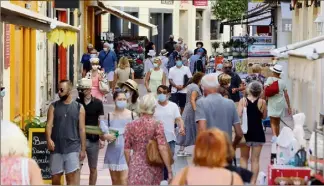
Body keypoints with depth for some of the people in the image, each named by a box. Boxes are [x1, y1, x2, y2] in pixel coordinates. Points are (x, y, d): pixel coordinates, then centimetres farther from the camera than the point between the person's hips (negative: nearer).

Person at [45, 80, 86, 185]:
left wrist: (83, 149, 1)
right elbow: (49, 124, -3)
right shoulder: (54, 107, 7)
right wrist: (48, 139, -23)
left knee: (71, 177, -7)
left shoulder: (79, 108, 4)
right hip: (56, 148, 2)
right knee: (55, 177, 8)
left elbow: (82, 129, 5)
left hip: (72, 147, -2)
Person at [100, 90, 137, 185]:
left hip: (126, 151, -3)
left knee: (124, 180, -13)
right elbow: (102, 135, 5)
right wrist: (105, 136, -15)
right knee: (115, 180, 10)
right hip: (113, 152, 3)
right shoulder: (108, 116, 2)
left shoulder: (132, 115, -2)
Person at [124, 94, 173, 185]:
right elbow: (162, 148, -14)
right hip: (154, 166, -1)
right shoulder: (157, 125, -7)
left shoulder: (131, 126, 1)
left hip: (136, 166, 1)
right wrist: (169, 170, -12)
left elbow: (127, 150, 6)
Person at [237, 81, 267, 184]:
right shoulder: (262, 102, -5)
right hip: (258, 133, 0)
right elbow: (264, 116, 6)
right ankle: (253, 182, 3)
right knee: (255, 160, 5)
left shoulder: (243, 100, -6)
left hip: (246, 132, 1)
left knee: (244, 158, 15)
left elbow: (238, 115, -13)